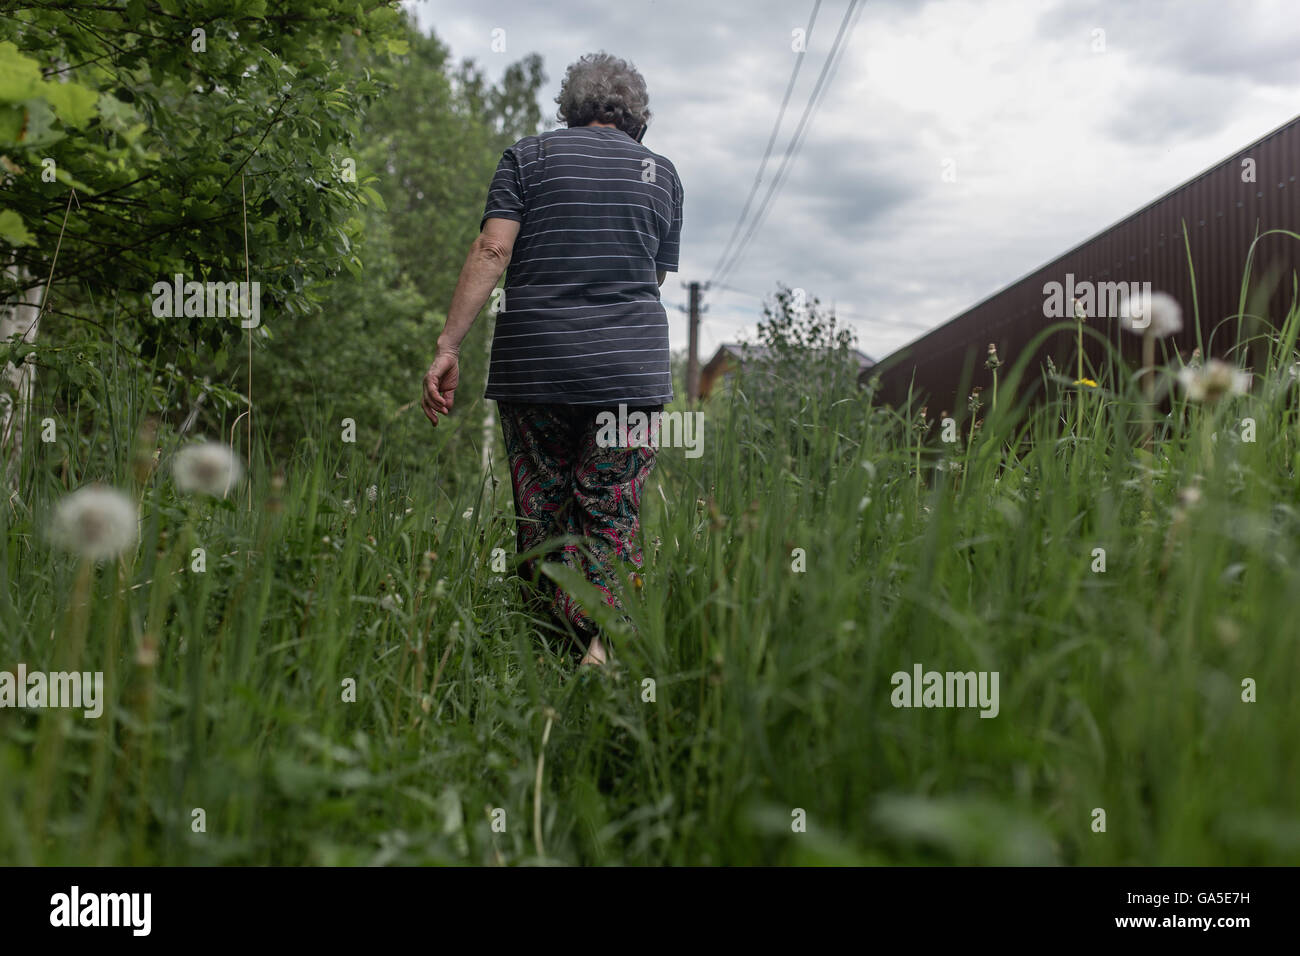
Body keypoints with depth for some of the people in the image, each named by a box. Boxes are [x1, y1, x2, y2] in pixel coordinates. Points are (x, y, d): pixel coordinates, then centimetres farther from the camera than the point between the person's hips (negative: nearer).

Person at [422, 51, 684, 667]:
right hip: (631, 369, 1)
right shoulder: (661, 174, 13)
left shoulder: (528, 156, 7)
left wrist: (448, 346, -8)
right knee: (613, 518, 1)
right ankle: (607, 639, -15)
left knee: (541, 511, 7)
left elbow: (491, 250, -5)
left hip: (534, 363, -1)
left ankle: (575, 631, -1)